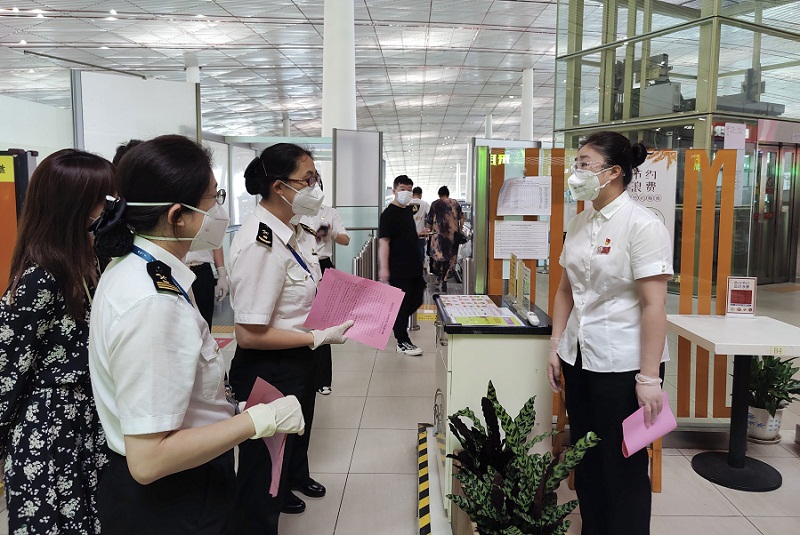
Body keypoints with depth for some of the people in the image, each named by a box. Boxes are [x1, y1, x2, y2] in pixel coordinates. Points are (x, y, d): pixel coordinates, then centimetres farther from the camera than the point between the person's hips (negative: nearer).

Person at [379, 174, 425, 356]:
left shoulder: (408, 211, 14)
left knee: (416, 300, 13)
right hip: (398, 269, -8)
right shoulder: (389, 214, -11)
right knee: (402, 304, -1)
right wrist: (383, 268, -23)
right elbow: (383, 242, -18)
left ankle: (397, 323, 35)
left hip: (414, 266, 8)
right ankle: (402, 342, 9)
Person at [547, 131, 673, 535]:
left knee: (623, 468, 8)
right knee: (586, 461, 17)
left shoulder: (642, 225, -13)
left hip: (623, 365, -6)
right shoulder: (579, 223, 7)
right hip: (579, 359, 7)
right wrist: (556, 345, 9)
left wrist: (649, 378, -18)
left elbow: (653, 305, -16)